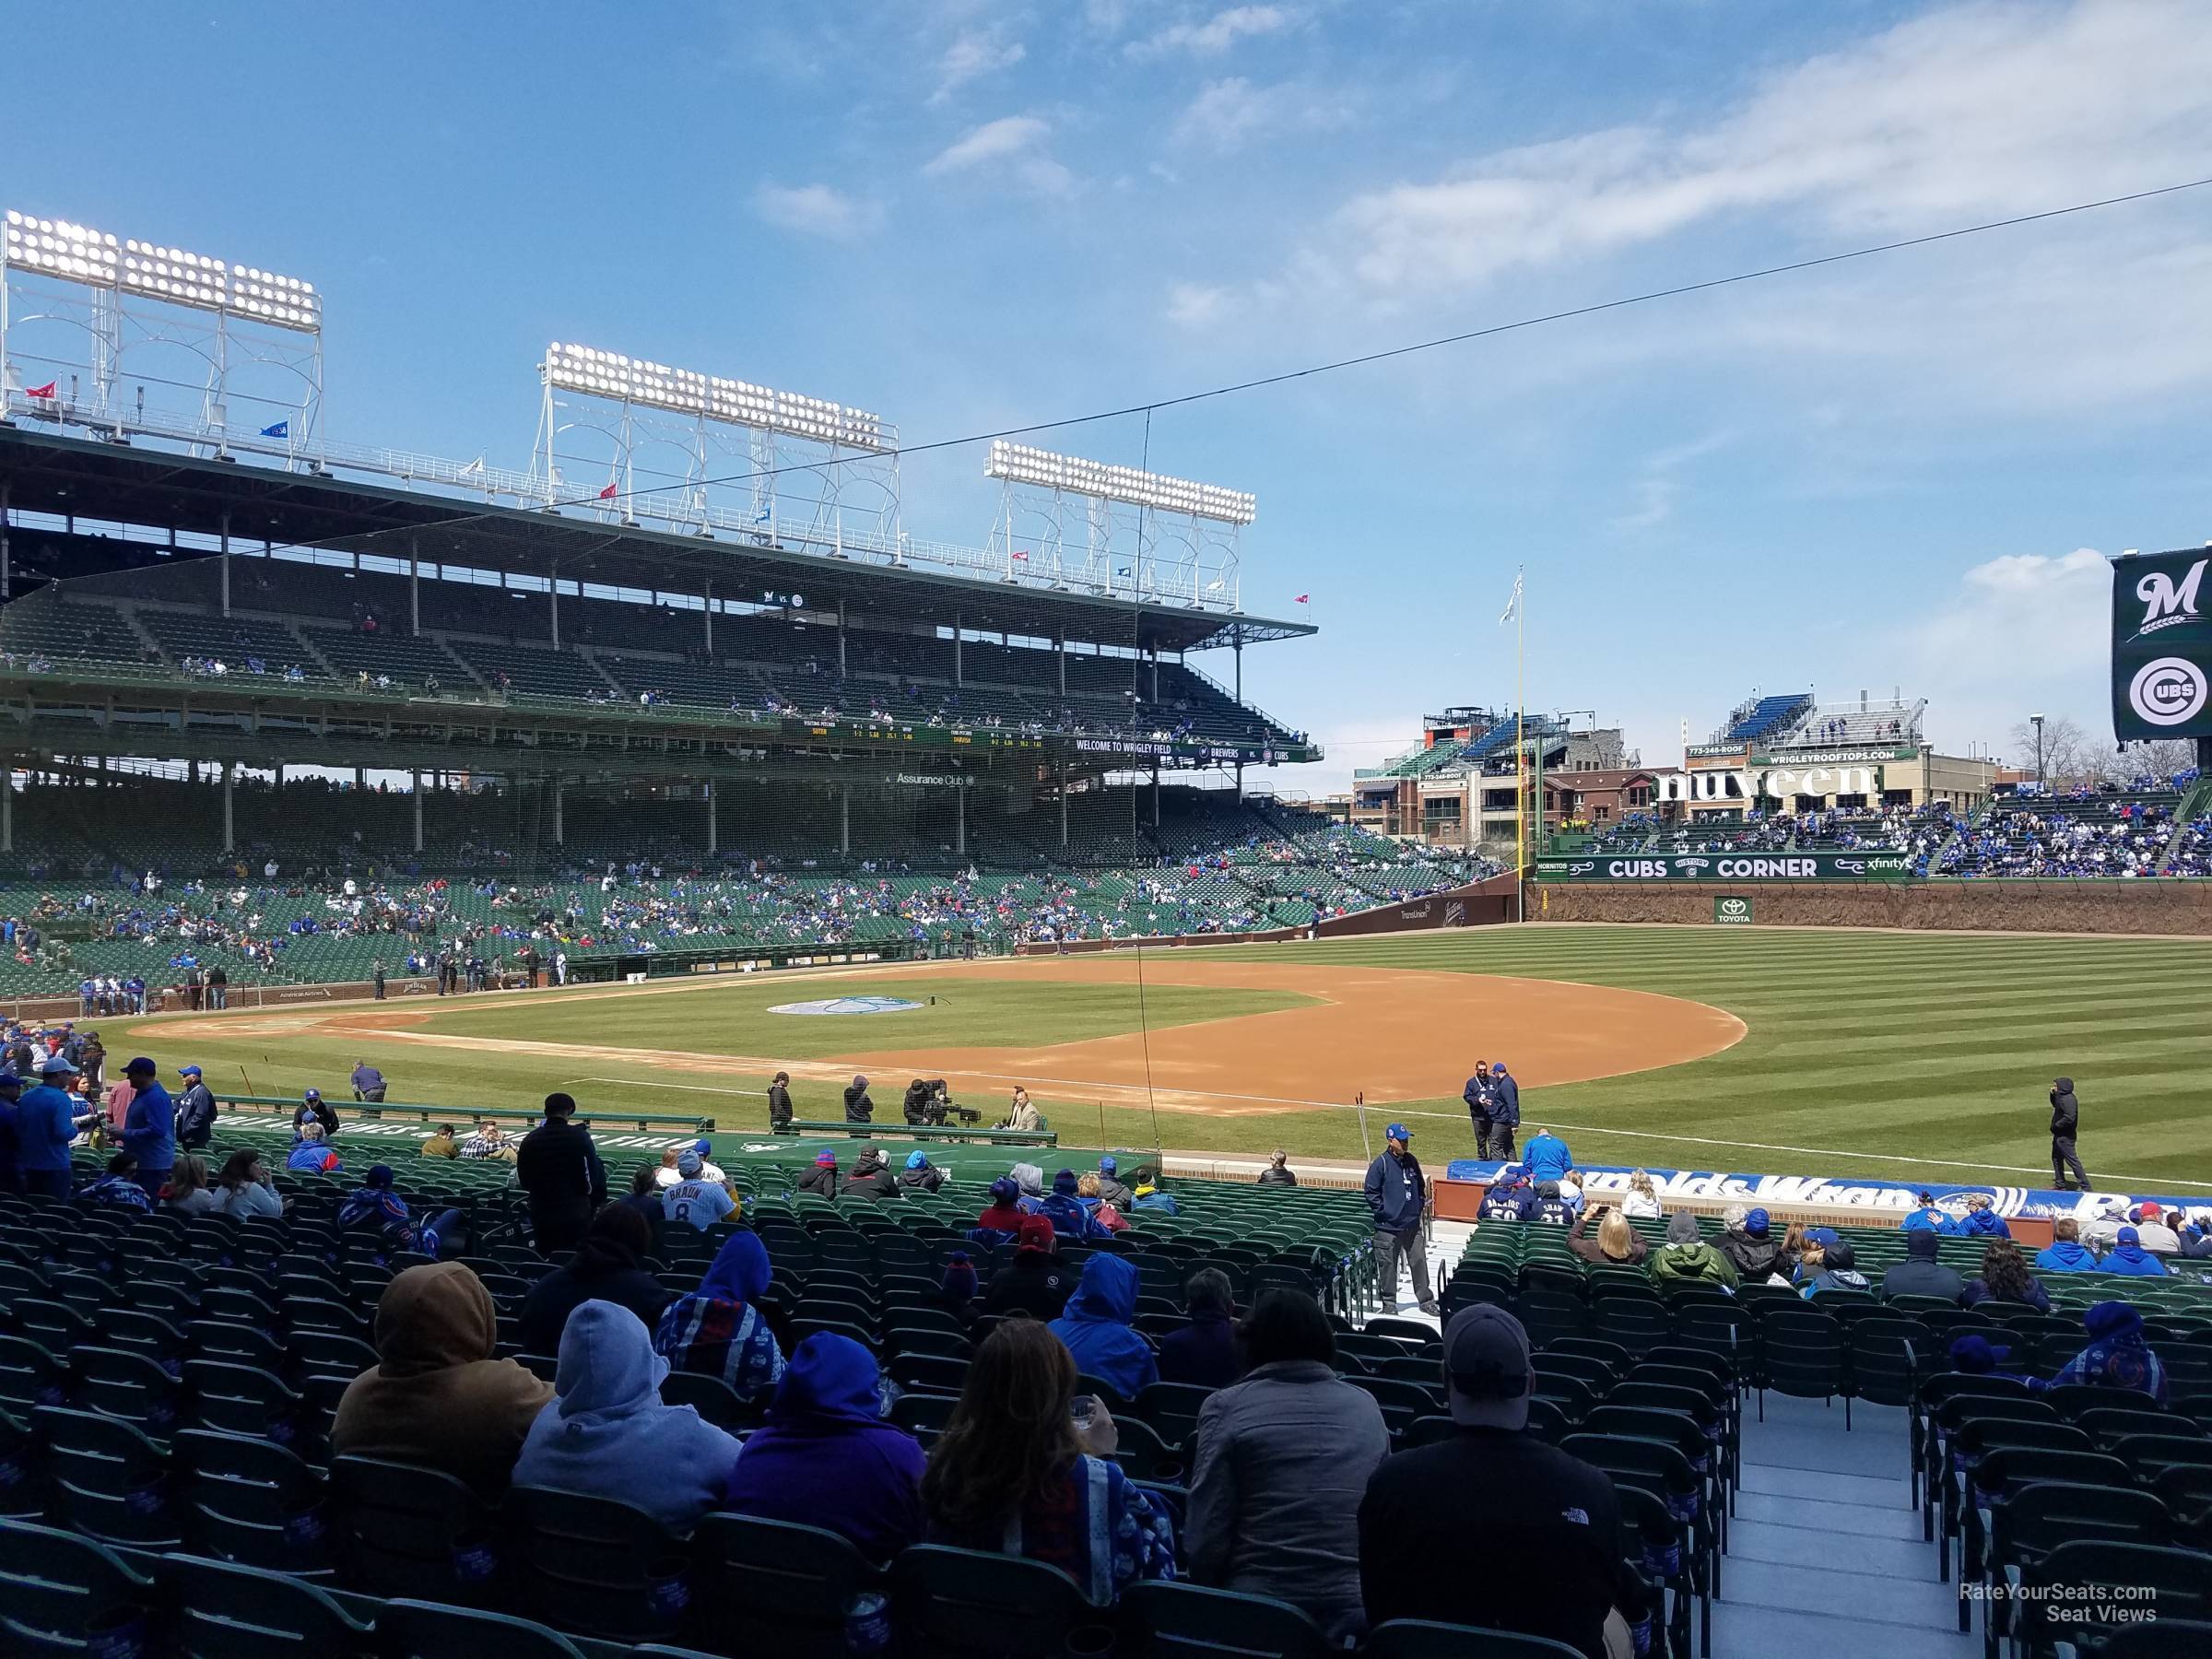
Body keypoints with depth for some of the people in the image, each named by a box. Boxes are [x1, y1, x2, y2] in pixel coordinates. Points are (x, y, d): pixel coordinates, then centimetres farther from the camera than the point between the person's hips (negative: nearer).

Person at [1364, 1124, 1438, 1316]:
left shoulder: (1411, 1161, 7)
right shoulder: (1380, 1164, -11)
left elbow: (1421, 1186, 21)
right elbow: (1371, 1192, -9)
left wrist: (1421, 1206, 10)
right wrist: (1383, 1212, -12)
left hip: (1413, 1224, 5)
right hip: (1388, 1226, -5)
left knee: (1419, 1262, 7)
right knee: (1387, 1265, 3)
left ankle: (1426, 1300, 17)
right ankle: (1389, 1303, 15)